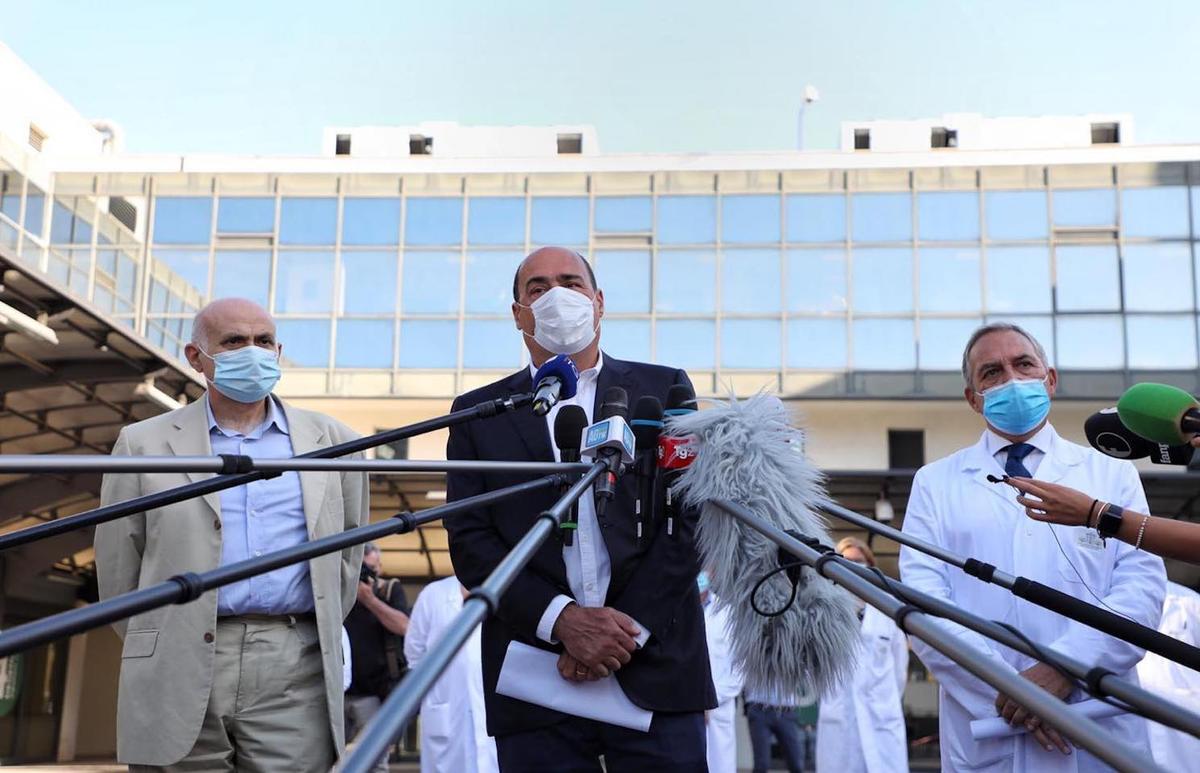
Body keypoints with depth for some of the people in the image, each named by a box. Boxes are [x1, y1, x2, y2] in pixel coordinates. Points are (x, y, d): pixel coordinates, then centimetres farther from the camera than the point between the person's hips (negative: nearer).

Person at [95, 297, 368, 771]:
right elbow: (117, 568, 9)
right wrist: (155, 649, 11)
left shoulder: (331, 441, 11)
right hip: (179, 676, 0)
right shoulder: (145, 443, 7)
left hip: (295, 678, 1)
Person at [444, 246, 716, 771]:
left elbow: (691, 517, 2)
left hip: (656, 666, 0)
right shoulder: (479, 412, 10)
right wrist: (563, 620, -11)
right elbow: (470, 542, 2)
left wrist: (629, 628, -9)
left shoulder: (664, 390, 9)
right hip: (534, 680, 0)